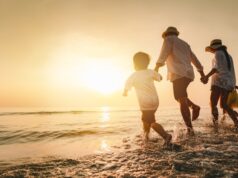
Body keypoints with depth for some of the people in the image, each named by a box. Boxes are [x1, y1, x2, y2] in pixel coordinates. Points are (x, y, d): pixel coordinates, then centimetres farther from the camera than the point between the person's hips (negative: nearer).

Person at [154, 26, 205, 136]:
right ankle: (194, 107, 0)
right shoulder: (184, 44, 29)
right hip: (188, 73, 8)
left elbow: (164, 53, -11)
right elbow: (194, 58, 26)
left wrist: (157, 66, -22)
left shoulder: (169, 39, 9)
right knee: (181, 97, 23)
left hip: (179, 74, -8)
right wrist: (202, 73, 25)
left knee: (182, 100, -12)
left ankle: (189, 128, -17)